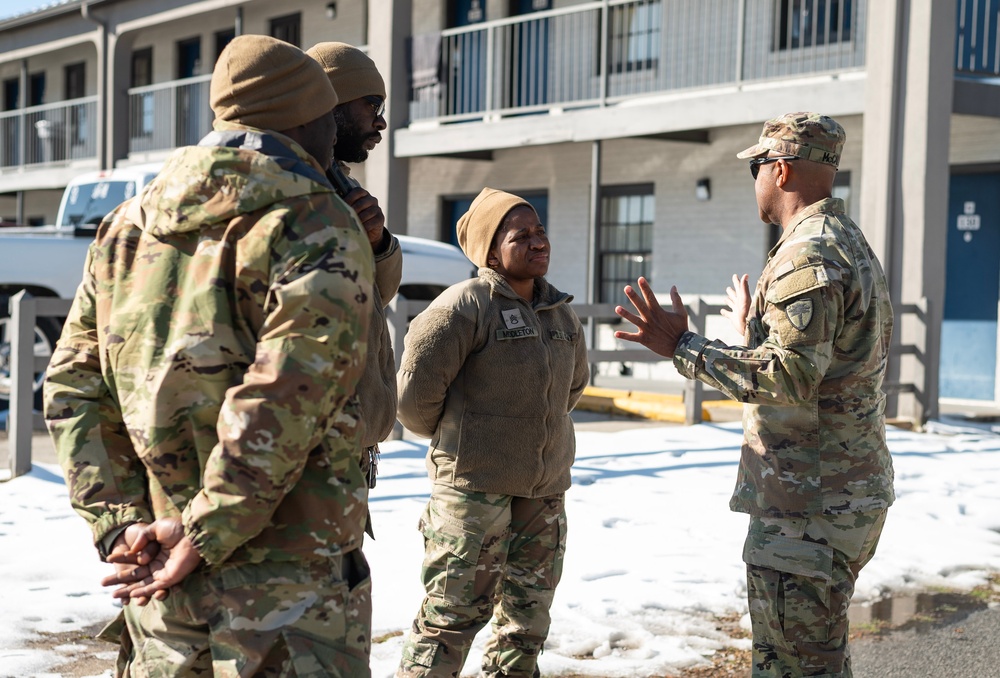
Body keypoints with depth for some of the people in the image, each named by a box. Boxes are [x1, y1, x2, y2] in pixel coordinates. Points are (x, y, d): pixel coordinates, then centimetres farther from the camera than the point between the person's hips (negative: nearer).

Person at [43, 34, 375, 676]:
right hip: (289, 579, -6)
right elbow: (283, 400, -21)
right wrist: (205, 537, -15)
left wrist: (119, 525, 2)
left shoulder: (129, 224, 12)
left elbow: (74, 387, 8)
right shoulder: (320, 228, -9)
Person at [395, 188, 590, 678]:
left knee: (528, 615, 16)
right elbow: (416, 385, -13)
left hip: (545, 488, 7)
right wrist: (450, 436, 2)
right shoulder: (467, 305, -14)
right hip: (475, 485, -7)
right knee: (452, 615, -3)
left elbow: (573, 383, 26)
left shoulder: (561, 312, 9)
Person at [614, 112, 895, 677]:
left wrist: (683, 346, -23)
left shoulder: (809, 254, -18)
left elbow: (790, 376, -28)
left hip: (809, 505, -11)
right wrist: (752, 330, 36)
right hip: (852, 490, 11)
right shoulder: (852, 243, 16)